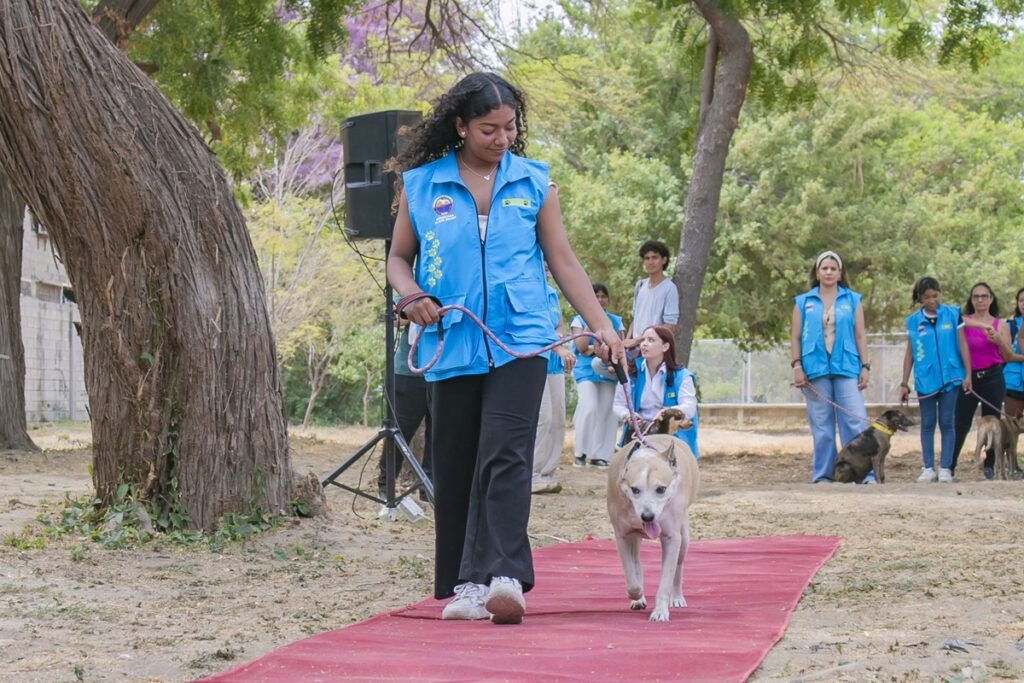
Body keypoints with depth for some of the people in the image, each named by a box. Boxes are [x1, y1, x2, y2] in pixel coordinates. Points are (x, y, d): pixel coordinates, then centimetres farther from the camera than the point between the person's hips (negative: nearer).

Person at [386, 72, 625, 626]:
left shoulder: (534, 182, 8)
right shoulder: (420, 184, 6)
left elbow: (561, 260, 11)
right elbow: (399, 256, 15)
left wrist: (601, 325, 4)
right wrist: (411, 295, -7)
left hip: (519, 341, -1)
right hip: (452, 346, 2)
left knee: (505, 459, -15)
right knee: (455, 469, 5)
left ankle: (503, 578, -23)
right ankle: (465, 585, 14)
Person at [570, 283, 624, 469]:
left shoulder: (616, 321, 12)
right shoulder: (580, 320, 5)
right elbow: (581, 347, -6)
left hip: (608, 372, 3)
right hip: (587, 371, -3)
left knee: (605, 412, -5)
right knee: (589, 408, -19)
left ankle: (600, 455, 1)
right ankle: (580, 452, -7)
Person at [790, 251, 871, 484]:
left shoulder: (852, 300, 10)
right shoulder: (803, 302, 9)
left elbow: (860, 335, 9)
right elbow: (795, 337, 8)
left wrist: (865, 367, 3)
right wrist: (797, 367, -2)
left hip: (846, 368, 0)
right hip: (816, 369, 0)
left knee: (855, 422, -8)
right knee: (821, 426, 4)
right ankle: (822, 474, 9)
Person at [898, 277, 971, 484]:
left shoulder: (952, 314, 0)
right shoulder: (913, 321, 3)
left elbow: (962, 345, 2)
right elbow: (909, 353, 7)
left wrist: (968, 374, -2)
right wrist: (904, 384, 7)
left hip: (949, 378, -1)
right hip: (925, 380, 1)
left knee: (947, 423, 3)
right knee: (927, 424, 6)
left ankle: (945, 468, 6)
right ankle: (928, 468, 10)